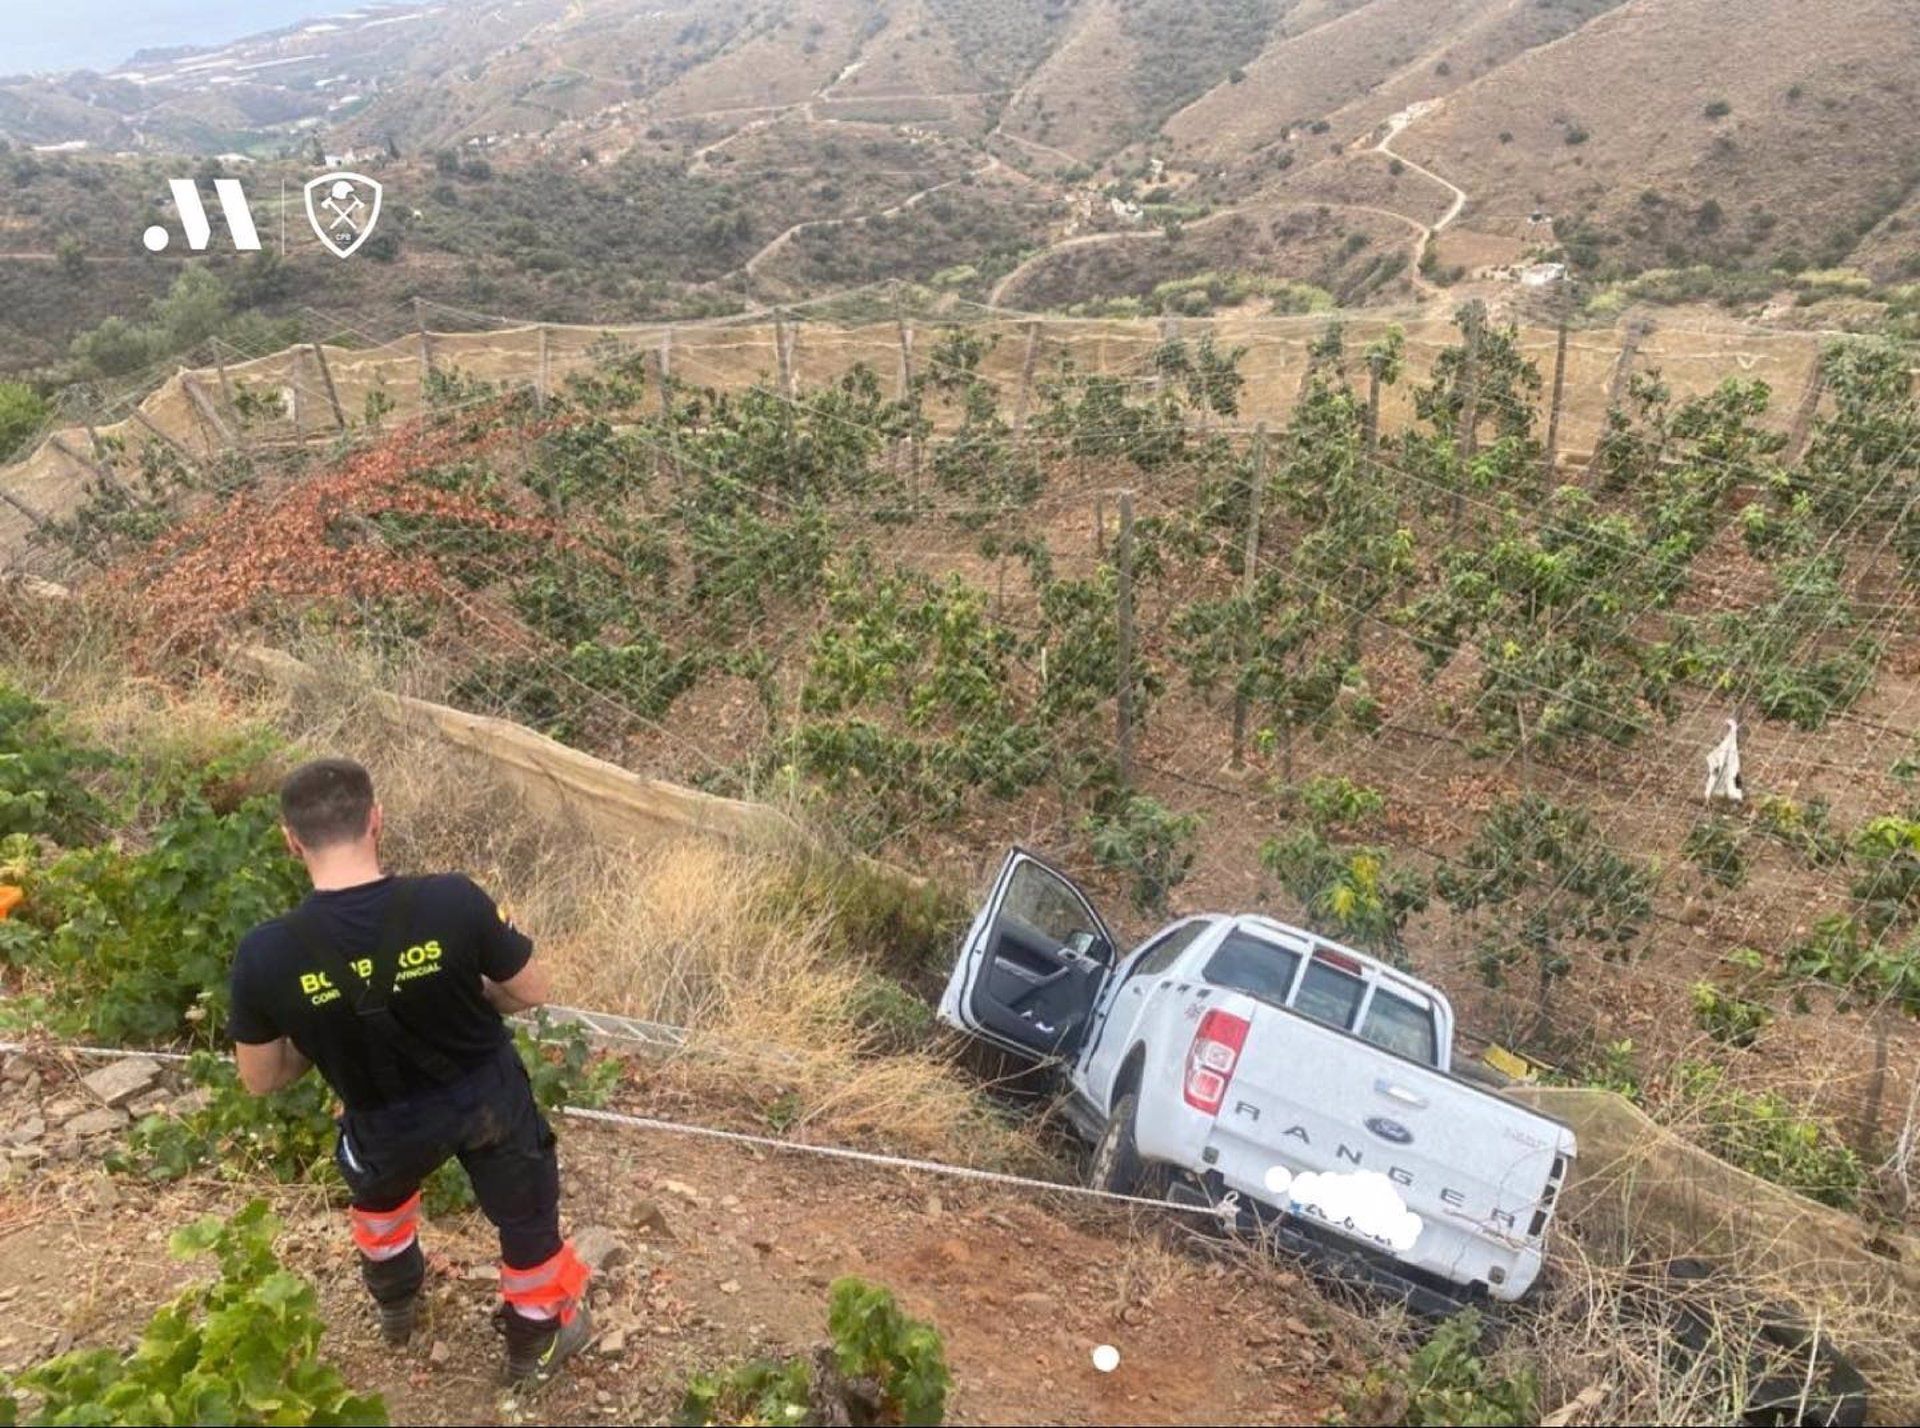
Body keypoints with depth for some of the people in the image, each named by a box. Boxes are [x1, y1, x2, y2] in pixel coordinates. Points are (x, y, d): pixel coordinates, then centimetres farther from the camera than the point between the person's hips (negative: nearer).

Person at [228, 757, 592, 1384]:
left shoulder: (264, 955, -26)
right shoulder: (453, 902, -30)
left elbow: (262, 1079, -9)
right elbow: (531, 991, -13)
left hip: (389, 1125, 2)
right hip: (490, 1096, -1)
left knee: (378, 1193, 37)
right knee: (527, 1216, 25)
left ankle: (396, 1304, 63)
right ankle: (537, 1341, 49)